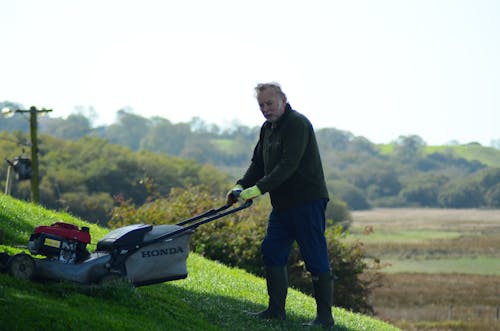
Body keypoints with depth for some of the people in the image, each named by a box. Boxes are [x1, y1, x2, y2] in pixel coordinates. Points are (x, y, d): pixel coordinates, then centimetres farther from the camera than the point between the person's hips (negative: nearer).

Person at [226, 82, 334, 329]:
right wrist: (241, 186, -2)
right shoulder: (267, 128, 14)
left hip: (308, 201, -9)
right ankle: (276, 310, 19)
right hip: (282, 204, 9)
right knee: (272, 252, 10)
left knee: (316, 259, -6)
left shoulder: (298, 124, -16)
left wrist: (257, 189, -30)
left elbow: (288, 166, -25)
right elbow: (258, 163, 16)